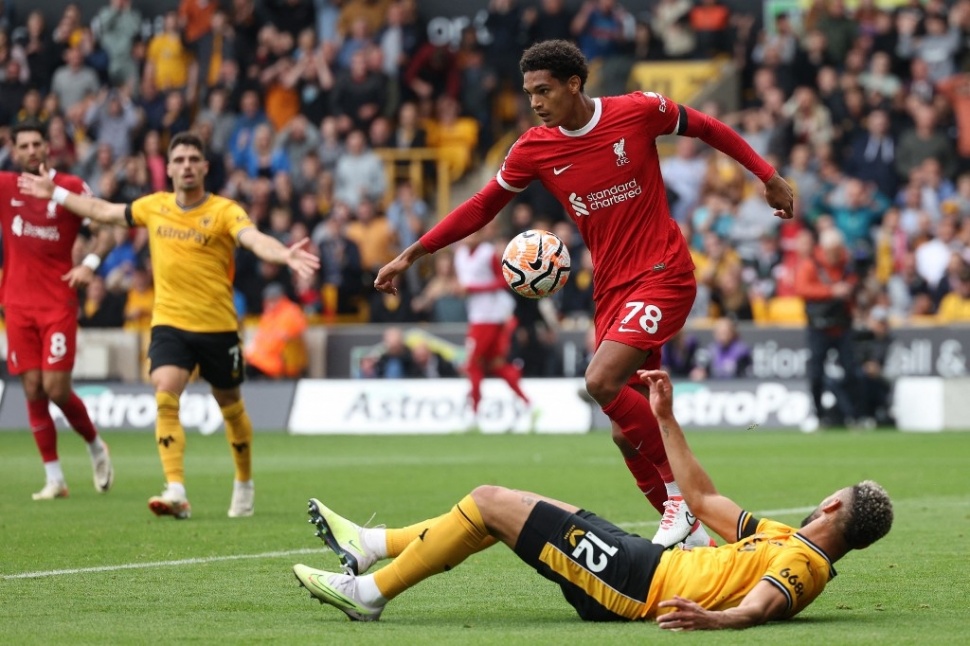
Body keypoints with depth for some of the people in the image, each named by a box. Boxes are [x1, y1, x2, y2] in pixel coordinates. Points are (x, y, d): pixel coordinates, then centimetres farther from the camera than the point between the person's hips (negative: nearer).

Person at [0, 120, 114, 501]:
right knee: (33, 391, 0)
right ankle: (54, 478, 7)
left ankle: (95, 445, 19)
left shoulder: (70, 187, -1)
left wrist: (90, 263, -13)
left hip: (58, 302, -3)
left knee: (56, 388, -9)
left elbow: (111, 226, 1)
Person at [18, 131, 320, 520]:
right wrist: (55, 194, 27)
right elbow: (104, 212, 21)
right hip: (169, 323, 2)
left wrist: (285, 256, -50)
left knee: (230, 407, 12)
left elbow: (255, 240, -29)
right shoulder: (154, 206, 4)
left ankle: (244, 485, 35)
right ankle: (176, 493, -22)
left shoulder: (224, 211, -10)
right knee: (165, 398, -19)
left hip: (218, 327, -2)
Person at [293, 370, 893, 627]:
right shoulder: (785, 539, 14)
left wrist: (714, 617, -59)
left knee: (488, 501, -6)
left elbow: (761, 606, -37)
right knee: (506, 502, 20)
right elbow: (703, 497, 23)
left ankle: (371, 592, 5)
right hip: (649, 564, 10)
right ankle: (371, 545, 28)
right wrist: (666, 418, 25)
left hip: (634, 584, -10)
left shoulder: (800, 561, -16)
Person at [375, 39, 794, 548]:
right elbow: (482, 206, 9)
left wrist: (768, 176, 13)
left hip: (663, 274, -5)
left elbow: (705, 128, 7)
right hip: (611, 291, 5)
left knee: (602, 381, -25)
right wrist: (411, 254, 5)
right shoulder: (534, 149, 1)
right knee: (630, 432, 2)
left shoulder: (640, 111, -9)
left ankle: (682, 494, -11)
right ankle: (692, 532, 17)